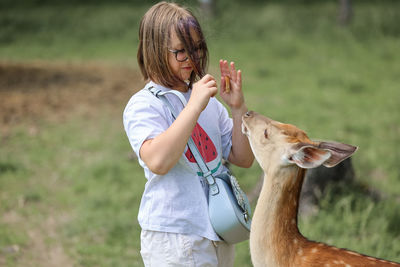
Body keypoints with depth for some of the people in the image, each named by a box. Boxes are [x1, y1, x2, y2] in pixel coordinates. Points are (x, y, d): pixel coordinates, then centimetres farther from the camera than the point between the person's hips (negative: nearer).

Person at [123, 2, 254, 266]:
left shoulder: (207, 99, 10)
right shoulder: (143, 105, -9)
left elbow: (243, 159, 10)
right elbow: (157, 162, -26)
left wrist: (238, 107, -3)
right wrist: (194, 107, -25)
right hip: (173, 236, -6)